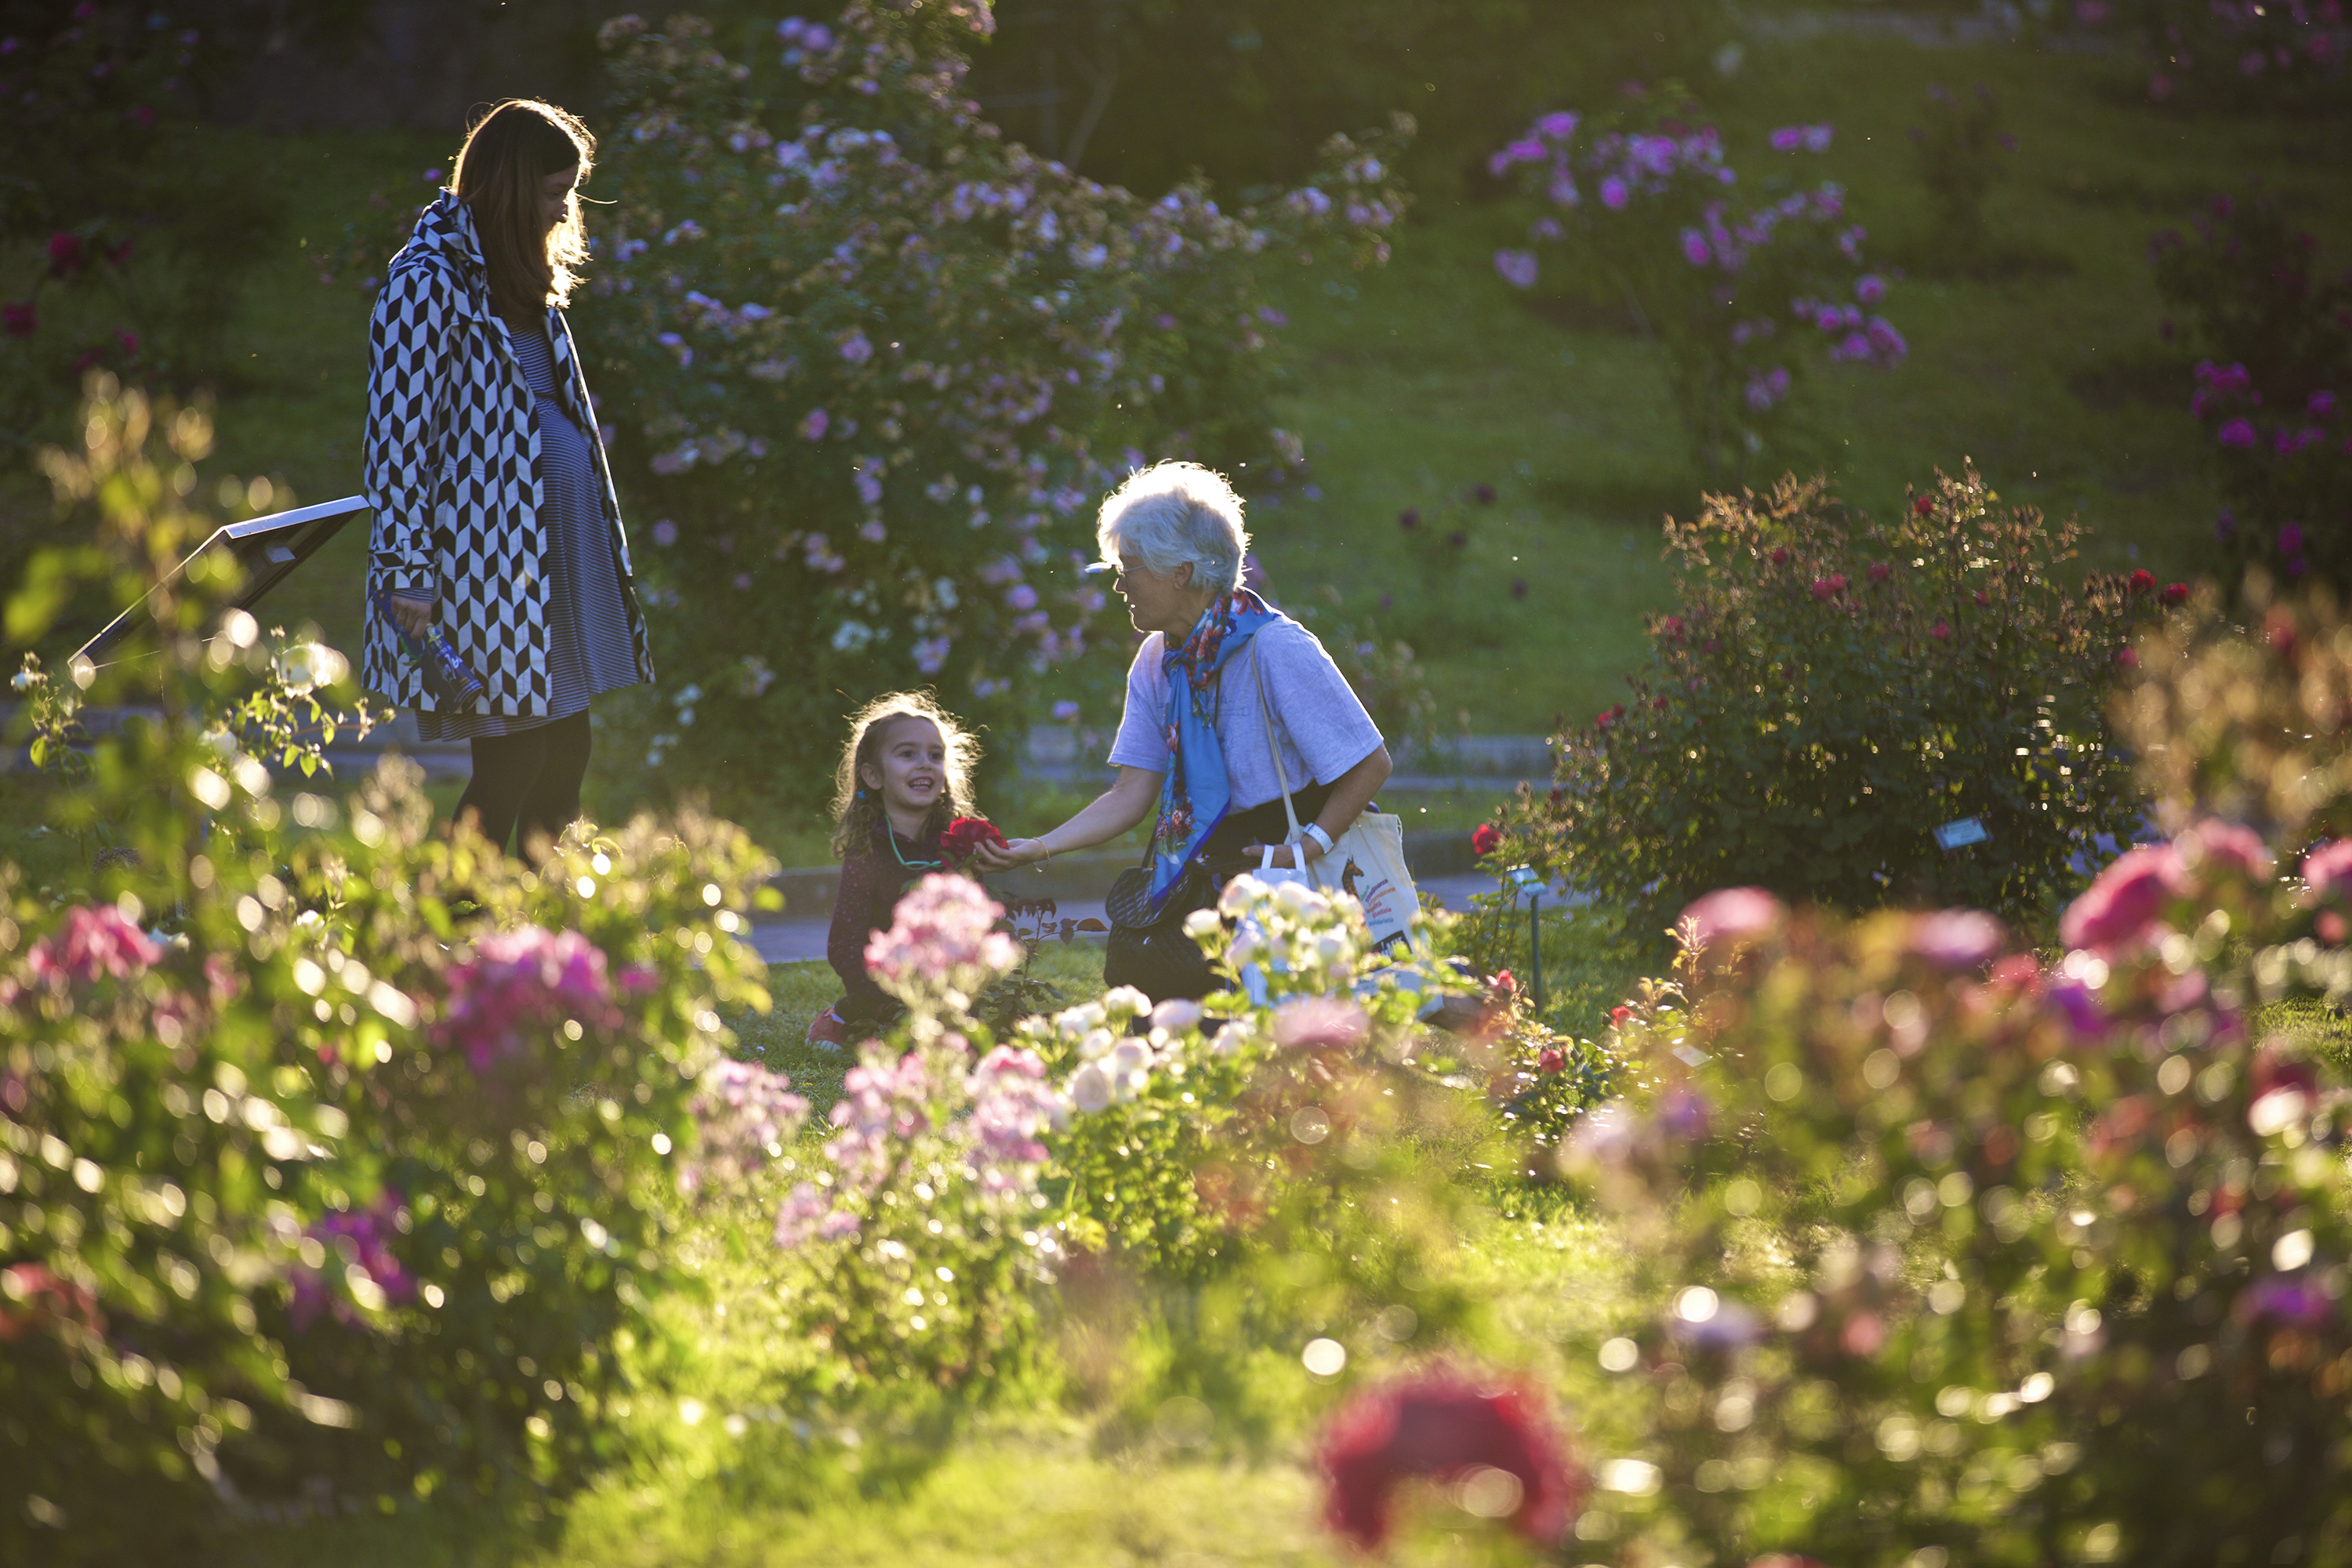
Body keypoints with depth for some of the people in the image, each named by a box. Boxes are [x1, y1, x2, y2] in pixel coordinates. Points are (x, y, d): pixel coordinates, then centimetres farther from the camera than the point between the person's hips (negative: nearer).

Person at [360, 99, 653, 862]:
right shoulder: (428, 282, -11)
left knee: (565, 756, 8)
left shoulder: (522, 283, 17)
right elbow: (396, 431, -14)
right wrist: (408, 573, -17)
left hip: (557, 549, 9)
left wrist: (605, 557, 21)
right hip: (485, 562, -9)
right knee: (512, 762, -9)